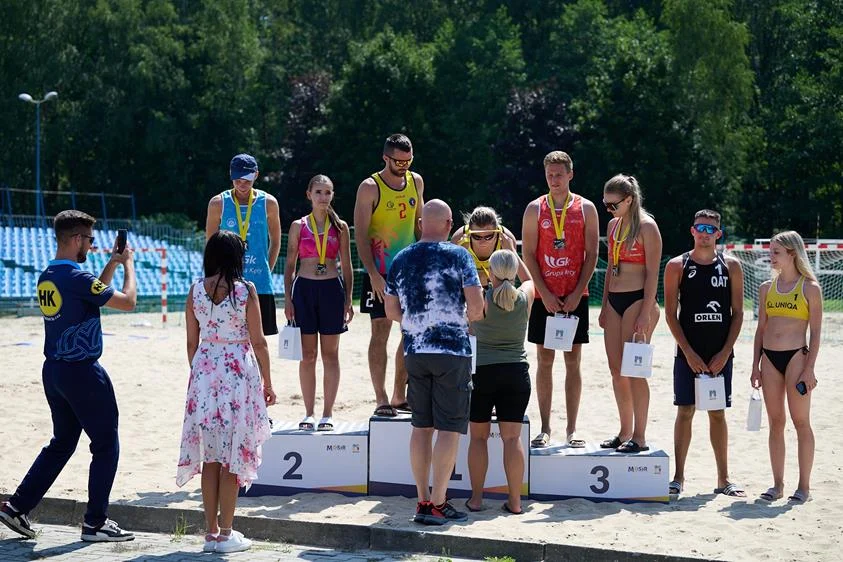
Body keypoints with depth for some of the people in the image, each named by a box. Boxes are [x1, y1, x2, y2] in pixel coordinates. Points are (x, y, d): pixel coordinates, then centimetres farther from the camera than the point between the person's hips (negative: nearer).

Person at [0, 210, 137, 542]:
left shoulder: (46, 277, 9)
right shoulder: (77, 277, -18)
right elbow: (127, 301, -13)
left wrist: (112, 264, 20)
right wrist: (128, 265, 0)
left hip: (53, 370, 9)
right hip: (82, 371, -9)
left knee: (62, 443, 20)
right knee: (106, 445, 3)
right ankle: (95, 523, 5)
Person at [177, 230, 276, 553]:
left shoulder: (195, 291, 2)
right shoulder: (245, 290, -8)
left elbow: (192, 342, 7)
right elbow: (258, 342, -5)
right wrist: (267, 383, 3)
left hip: (204, 372, 4)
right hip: (238, 372, -4)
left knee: (210, 457, 10)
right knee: (232, 457, 2)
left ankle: (211, 532, 14)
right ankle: (225, 535, 4)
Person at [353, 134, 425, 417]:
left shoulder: (416, 181, 9)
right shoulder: (370, 188, -8)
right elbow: (361, 234, -11)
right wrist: (373, 274, -18)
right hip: (381, 273, -6)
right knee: (381, 332, -5)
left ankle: (399, 396, 17)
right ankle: (381, 400, -3)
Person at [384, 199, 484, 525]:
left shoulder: (400, 260, 7)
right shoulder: (457, 256, -6)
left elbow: (391, 311, 13)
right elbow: (476, 307, -11)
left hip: (414, 351, 5)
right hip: (452, 351, -5)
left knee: (421, 426, 12)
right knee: (450, 428, -1)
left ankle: (423, 499, 15)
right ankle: (438, 504, -3)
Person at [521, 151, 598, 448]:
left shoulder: (586, 208, 3)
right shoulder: (535, 209, 3)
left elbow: (591, 254, 1)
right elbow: (528, 254, 0)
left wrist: (577, 293, -9)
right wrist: (545, 293, -9)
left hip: (575, 297, 0)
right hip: (544, 297, 0)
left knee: (573, 361, 2)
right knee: (545, 360, 2)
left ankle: (571, 429, 7)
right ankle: (545, 428, 8)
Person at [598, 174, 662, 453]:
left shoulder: (647, 227, -8)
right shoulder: (613, 225, 14)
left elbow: (652, 273, -12)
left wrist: (646, 313, -17)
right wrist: (604, 305, 17)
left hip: (637, 300, -8)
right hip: (614, 301, 8)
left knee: (633, 370, -6)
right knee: (616, 370, 8)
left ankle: (639, 437, 0)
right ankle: (625, 431, 18)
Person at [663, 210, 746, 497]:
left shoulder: (731, 266, 5)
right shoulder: (677, 266, 0)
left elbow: (738, 313, 4)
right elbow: (670, 313, -2)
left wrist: (725, 353, -6)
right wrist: (689, 353, -9)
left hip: (720, 354, 2)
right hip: (688, 353, -1)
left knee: (718, 414, 7)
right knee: (685, 412, -1)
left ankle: (723, 479, 14)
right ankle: (678, 477, 6)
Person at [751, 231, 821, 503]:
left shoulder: (810, 288, -2)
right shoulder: (766, 288, 11)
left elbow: (815, 332, -4)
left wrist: (809, 368, -11)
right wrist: (756, 366, 8)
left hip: (796, 356, -5)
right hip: (769, 357, 5)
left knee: (801, 422, -1)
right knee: (775, 423, 7)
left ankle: (804, 486, 4)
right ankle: (778, 484, 13)